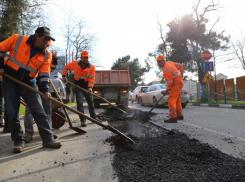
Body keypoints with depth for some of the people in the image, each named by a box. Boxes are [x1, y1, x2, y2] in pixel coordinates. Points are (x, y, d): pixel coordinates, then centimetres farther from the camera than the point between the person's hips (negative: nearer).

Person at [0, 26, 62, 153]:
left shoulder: (46, 55, -4)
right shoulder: (17, 39, -9)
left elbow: (44, 74, -7)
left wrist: (45, 90, -19)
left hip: (28, 84, 2)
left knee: (38, 111, -5)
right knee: (12, 113, -1)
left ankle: (47, 139, 2)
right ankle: (18, 141, 13)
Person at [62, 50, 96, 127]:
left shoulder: (92, 67, -12)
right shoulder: (75, 63, -11)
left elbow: (92, 78, -16)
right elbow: (66, 67, 4)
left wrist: (90, 87, -30)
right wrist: (64, 76, -4)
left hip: (86, 85, 1)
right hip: (78, 85, -1)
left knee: (90, 102, 11)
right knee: (80, 102, -10)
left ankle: (94, 118, 26)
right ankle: (83, 120, -7)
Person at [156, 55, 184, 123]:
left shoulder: (166, 69, -22)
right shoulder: (169, 63, 6)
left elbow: (170, 81, -21)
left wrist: (167, 90, -8)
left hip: (176, 84, -10)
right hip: (179, 82, 10)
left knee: (171, 100, -15)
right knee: (177, 100, 18)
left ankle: (173, 117, -19)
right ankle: (180, 116, 28)